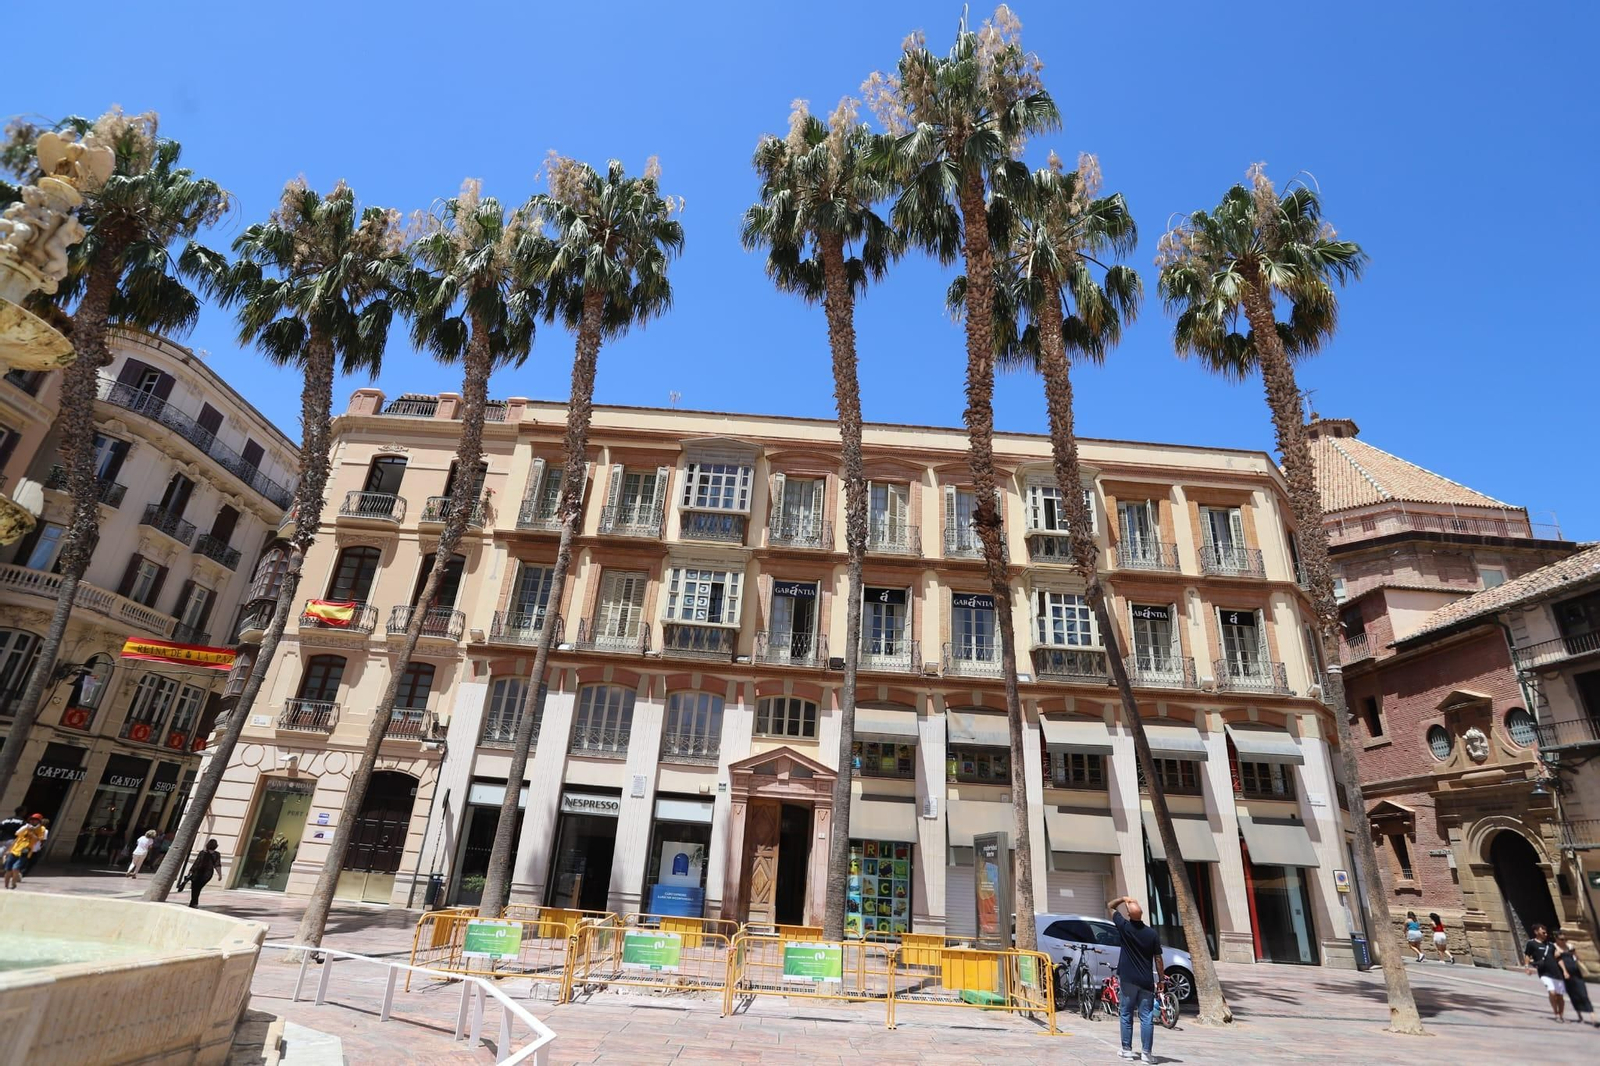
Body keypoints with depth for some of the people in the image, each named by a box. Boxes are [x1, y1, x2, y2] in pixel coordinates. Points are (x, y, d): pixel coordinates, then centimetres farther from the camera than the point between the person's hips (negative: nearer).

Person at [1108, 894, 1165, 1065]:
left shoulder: (1124, 927, -7)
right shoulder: (1152, 934, -6)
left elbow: (1110, 906, 7)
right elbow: (1158, 959, -2)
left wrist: (1124, 898, 15)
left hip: (1128, 980, -1)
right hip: (1146, 981, 1)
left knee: (1126, 1015, 10)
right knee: (1147, 1017, 5)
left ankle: (1127, 1049, 14)